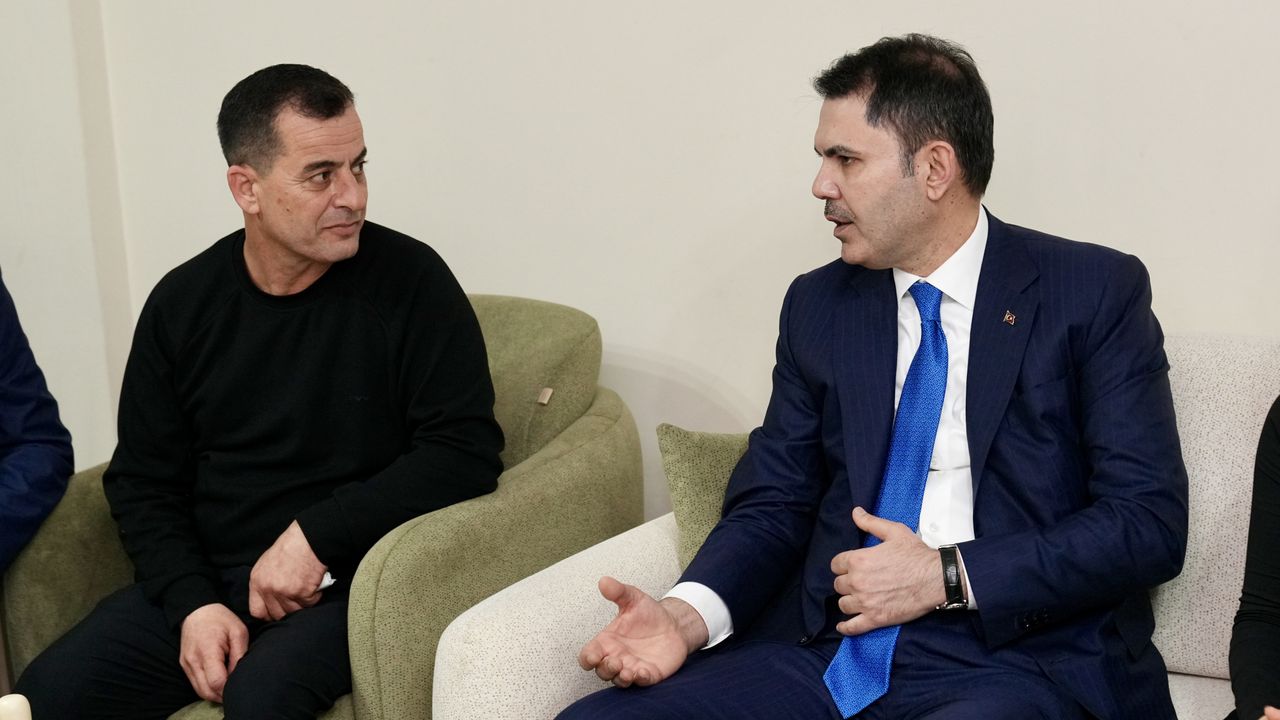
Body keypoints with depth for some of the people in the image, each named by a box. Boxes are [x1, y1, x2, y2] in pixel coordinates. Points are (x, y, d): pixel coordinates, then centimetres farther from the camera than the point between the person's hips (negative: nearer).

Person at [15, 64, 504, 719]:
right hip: (205, 582, 4)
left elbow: (465, 450, -11)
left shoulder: (410, 281, -6)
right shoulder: (182, 303, 5)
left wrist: (315, 535, -16)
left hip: (349, 584, -4)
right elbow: (141, 481, 8)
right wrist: (194, 602, -8)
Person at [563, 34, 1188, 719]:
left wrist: (947, 575, -14)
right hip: (828, 654, 4)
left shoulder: (1097, 294, -1)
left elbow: (1151, 521, -6)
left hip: (1019, 658, -4)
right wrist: (687, 615, -9)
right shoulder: (818, 305, 12)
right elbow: (771, 502, 11)